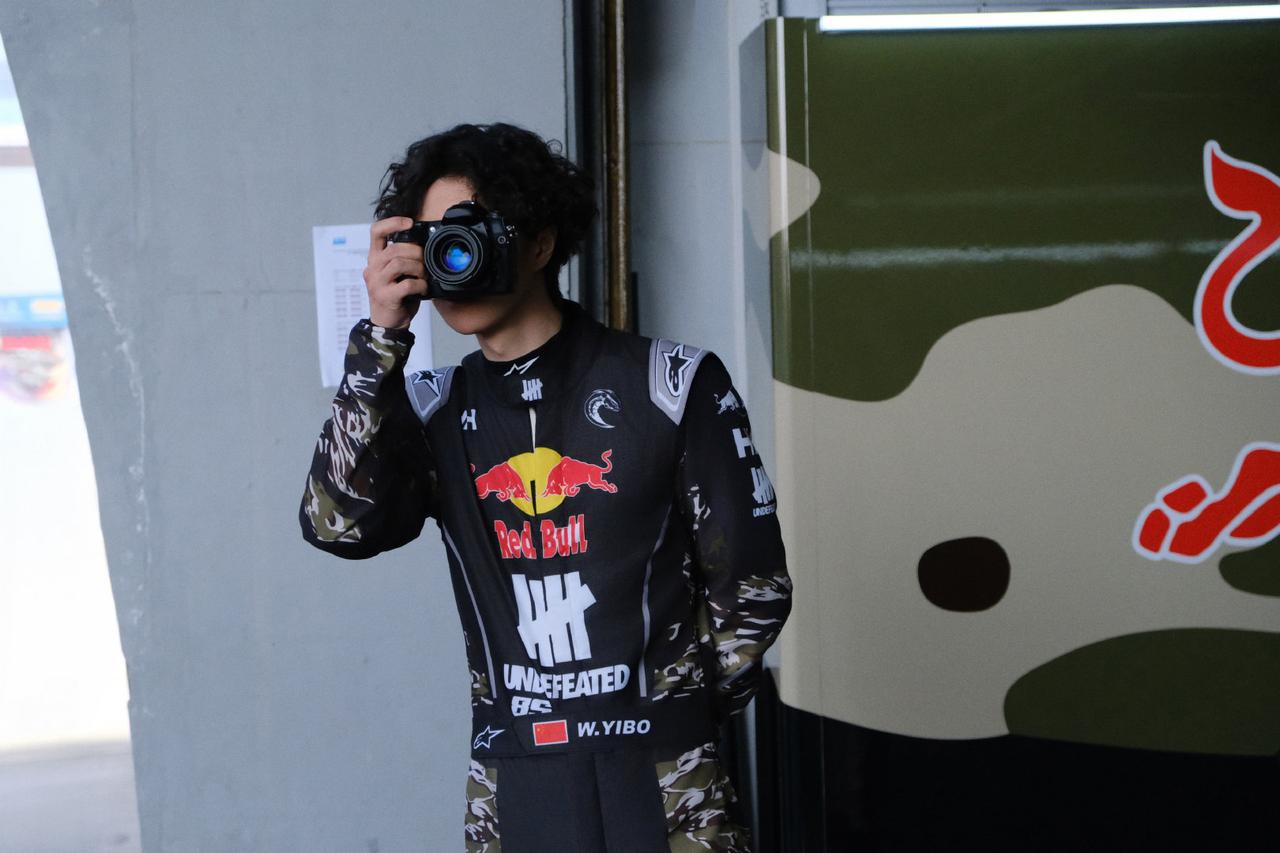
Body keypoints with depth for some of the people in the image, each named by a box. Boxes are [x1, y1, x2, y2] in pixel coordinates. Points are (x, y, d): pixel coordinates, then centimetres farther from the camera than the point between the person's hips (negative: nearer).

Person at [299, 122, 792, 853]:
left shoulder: (671, 384, -2)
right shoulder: (432, 410, 5)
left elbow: (751, 582, 1)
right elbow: (340, 525, -11)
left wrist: (678, 711, 7)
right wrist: (382, 338, -13)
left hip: (661, 776, -2)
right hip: (512, 783, 2)